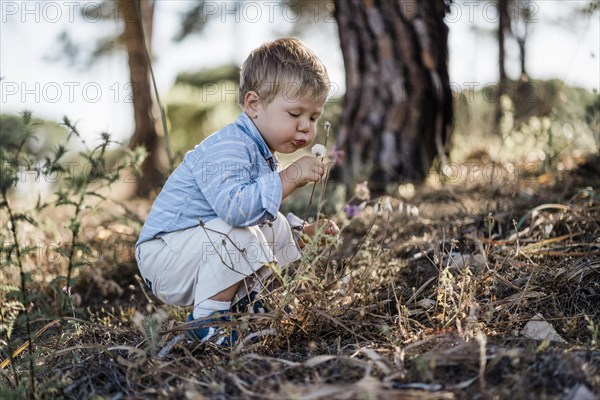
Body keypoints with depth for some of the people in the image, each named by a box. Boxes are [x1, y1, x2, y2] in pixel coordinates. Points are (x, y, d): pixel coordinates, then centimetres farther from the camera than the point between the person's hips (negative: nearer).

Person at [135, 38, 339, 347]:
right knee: (236, 233, -34)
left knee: (276, 229, 14)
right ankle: (208, 321, -19)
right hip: (162, 255, -10)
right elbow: (235, 207, -42)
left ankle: (243, 299, 13)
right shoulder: (228, 148, -23)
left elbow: (262, 215, 24)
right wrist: (289, 178, -35)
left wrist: (306, 230, 10)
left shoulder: (261, 154, 11)